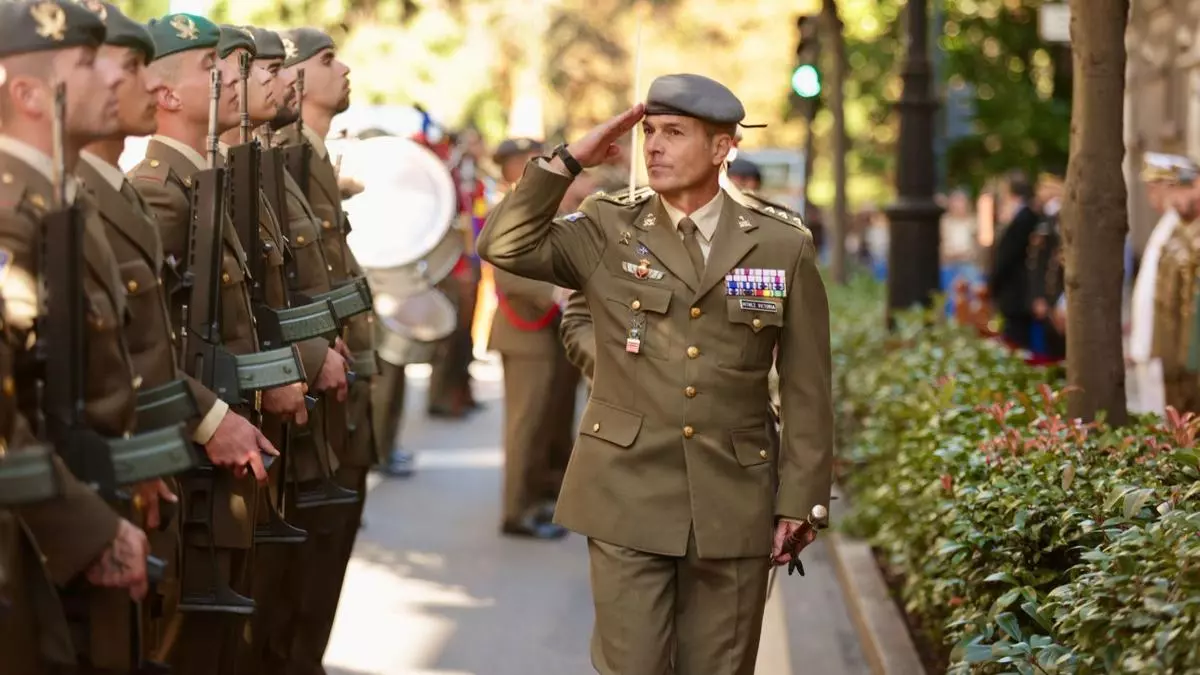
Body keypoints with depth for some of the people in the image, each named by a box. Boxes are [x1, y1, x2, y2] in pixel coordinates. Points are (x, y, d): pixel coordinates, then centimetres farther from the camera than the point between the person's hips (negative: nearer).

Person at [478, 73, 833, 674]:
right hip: (628, 498, 0)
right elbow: (505, 245, -9)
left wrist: (800, 501, -1)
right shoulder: (607, 231, 4)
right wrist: (570, 160, -9)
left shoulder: (783, 247, 2)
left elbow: (807, 391, 2)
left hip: (733, 505, 0)